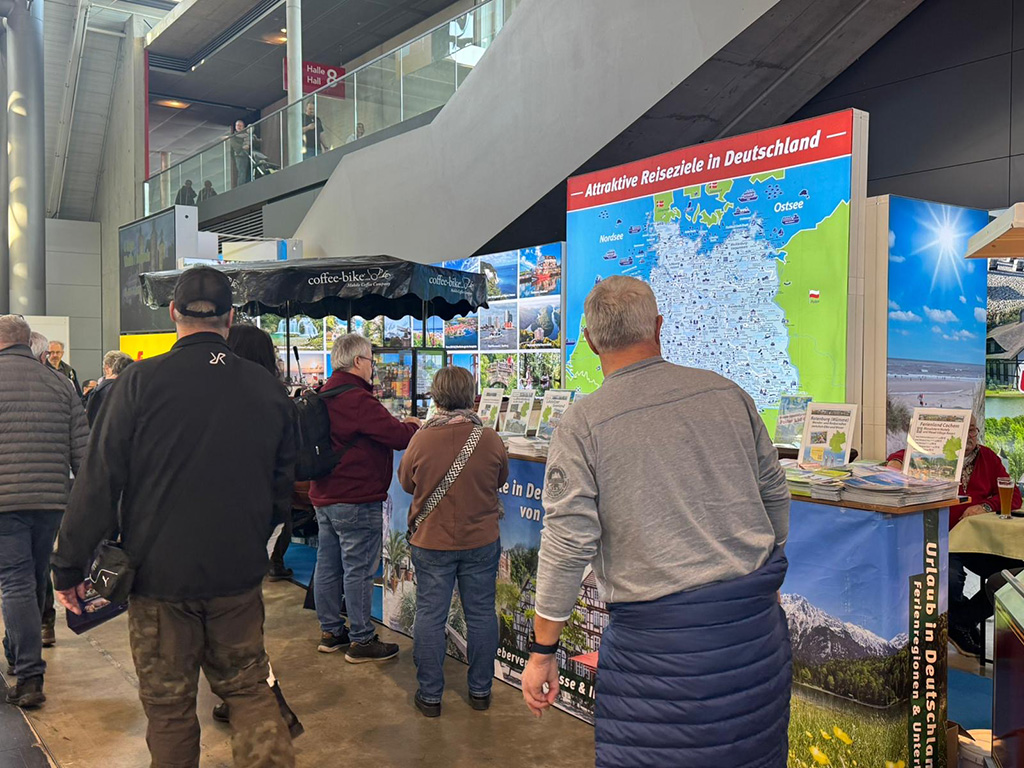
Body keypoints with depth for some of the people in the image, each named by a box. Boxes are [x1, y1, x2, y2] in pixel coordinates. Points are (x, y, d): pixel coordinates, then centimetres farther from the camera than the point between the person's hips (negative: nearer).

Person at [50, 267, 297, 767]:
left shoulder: (140, 382, -12)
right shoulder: (268, 388, -2)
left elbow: (99, 482, -10)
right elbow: (283, 487, 7)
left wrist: (67, 566, 0)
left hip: (161, 575, -2)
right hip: (239, 575, 3)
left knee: (169, 705, 13)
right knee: (247, 687, 18)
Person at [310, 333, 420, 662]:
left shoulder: (325, 396, 12)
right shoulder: (357, 399, -21)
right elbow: (397, 436, -23)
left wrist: (400, 424, 7)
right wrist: (414, 426, -1)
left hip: (324, 496, 10)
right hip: (357, 500, -10)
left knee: (327, 566, 15)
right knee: (358, 570, -1)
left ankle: (330, 632, 27)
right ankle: (361, 641, 8)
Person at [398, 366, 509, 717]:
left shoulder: (421, 439, -13)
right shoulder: (490, 439, -12)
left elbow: (406, 482, 3)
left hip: (431, 542, -1)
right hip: (481, 541, 1)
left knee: (430, 616, 10)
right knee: (481, 613, 13)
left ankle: (430, 695, 19)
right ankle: (480, 690, 25)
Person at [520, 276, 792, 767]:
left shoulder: (580, 426, -11)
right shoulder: (727, 394, 1)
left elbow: (567, 548, -13)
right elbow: (775, 496, 10)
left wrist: (543, 652, -2)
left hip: (660, 632, -4)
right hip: (755, 620, 5)